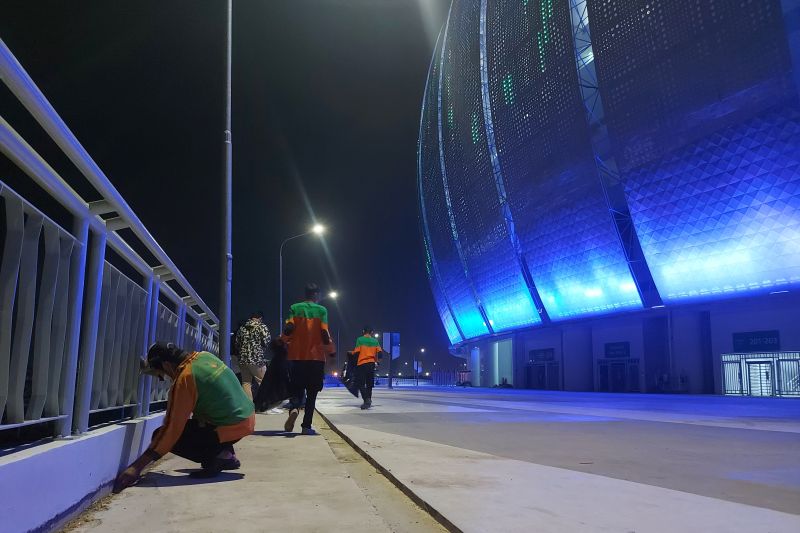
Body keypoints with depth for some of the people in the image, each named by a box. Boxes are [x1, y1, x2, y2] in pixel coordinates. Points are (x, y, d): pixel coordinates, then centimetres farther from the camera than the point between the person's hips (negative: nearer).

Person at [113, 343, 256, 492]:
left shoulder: (184, 379, -16)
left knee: (160, 435, -1)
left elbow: (172, 428, -16)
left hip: (230, 429, -9)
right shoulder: (205, 356, 6)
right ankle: (227, 455, 21)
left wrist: (138, 466, -12)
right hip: (249, 419, 9)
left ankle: (218, 457, -7)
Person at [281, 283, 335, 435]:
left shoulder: (295, 308, 3)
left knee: (296, 388, 12)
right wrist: (332, 351, 5)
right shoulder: (321, 310, -1)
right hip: (316, 357, -1)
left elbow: (288, 329, -8)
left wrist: (283, 343, 11)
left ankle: (293, 409, -19)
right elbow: (324, 333, -8)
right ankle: (306, 426, 4)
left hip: (297, 356, 1)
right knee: (312, 393, 8)